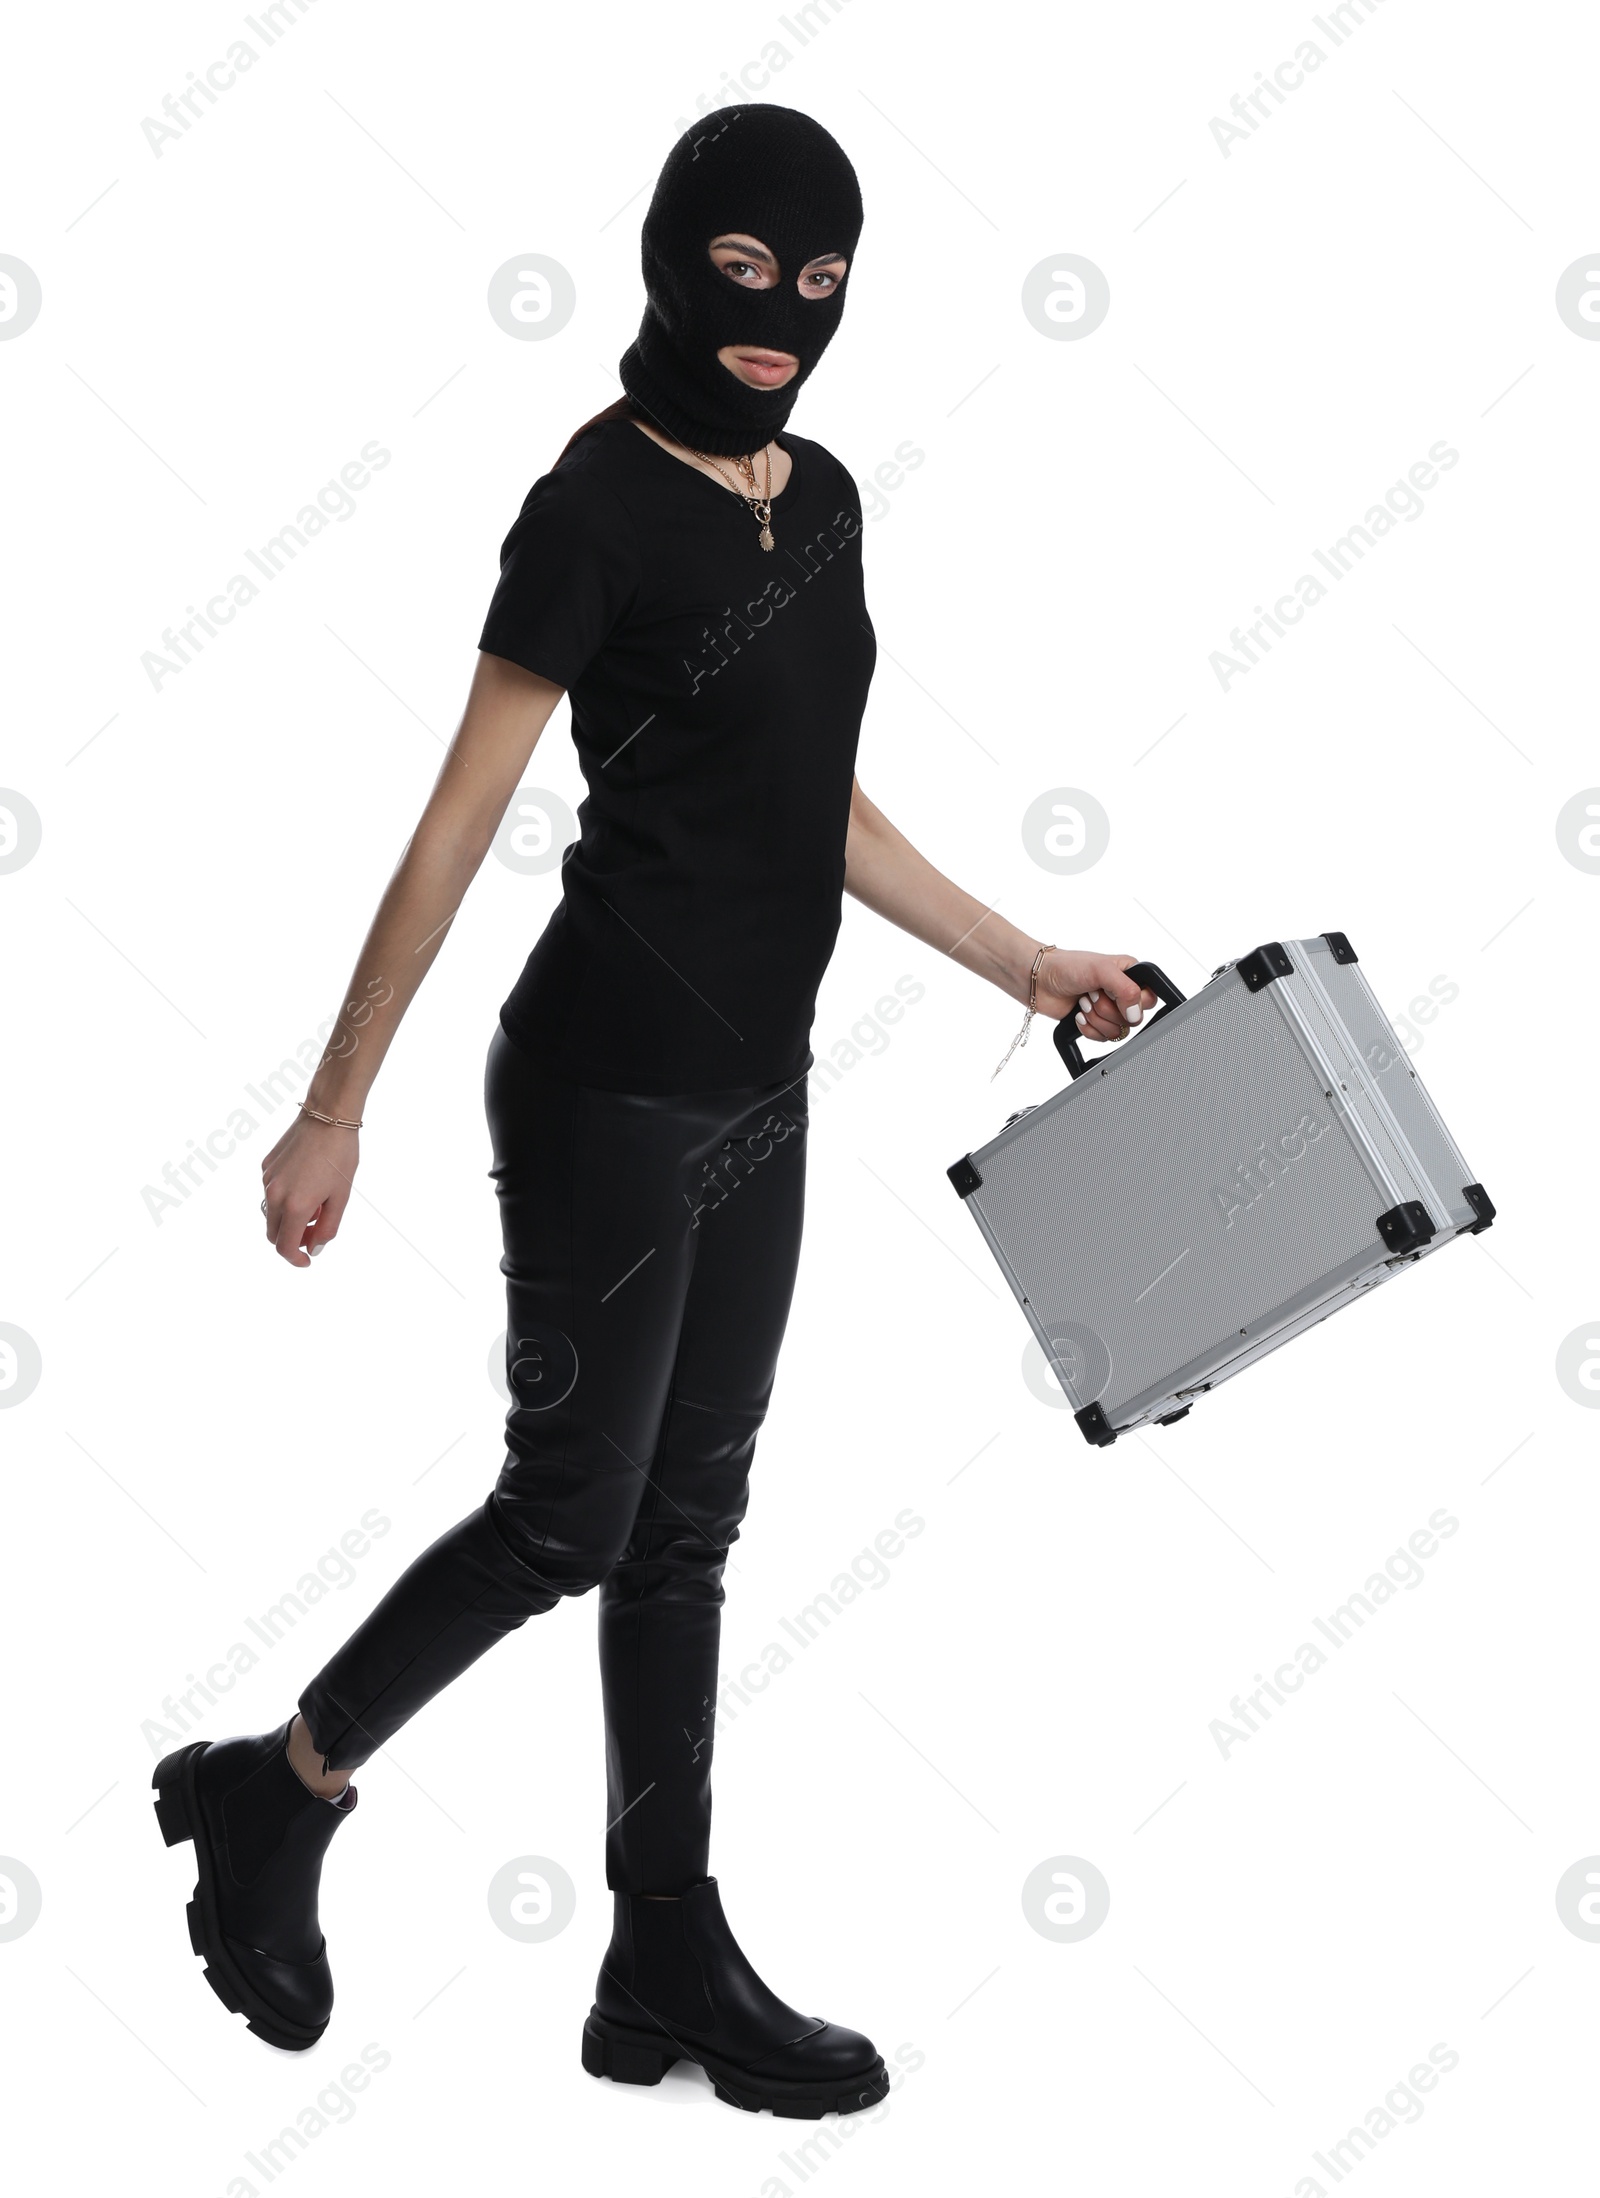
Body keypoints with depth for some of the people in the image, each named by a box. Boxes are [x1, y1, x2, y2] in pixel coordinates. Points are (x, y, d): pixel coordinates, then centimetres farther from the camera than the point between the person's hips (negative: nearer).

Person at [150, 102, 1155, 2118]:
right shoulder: (599, 506, -13)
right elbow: (459, 822, -13)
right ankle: (272, 1801, 21)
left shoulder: (821, 496, 10)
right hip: (608, 1091, -7)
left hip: (754, 1095, 8)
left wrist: (1026, 965, 19)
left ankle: (669, 1964, 21)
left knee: (686, 1522, 12)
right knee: (571, 1513, -1)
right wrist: (336, 1108, -12)